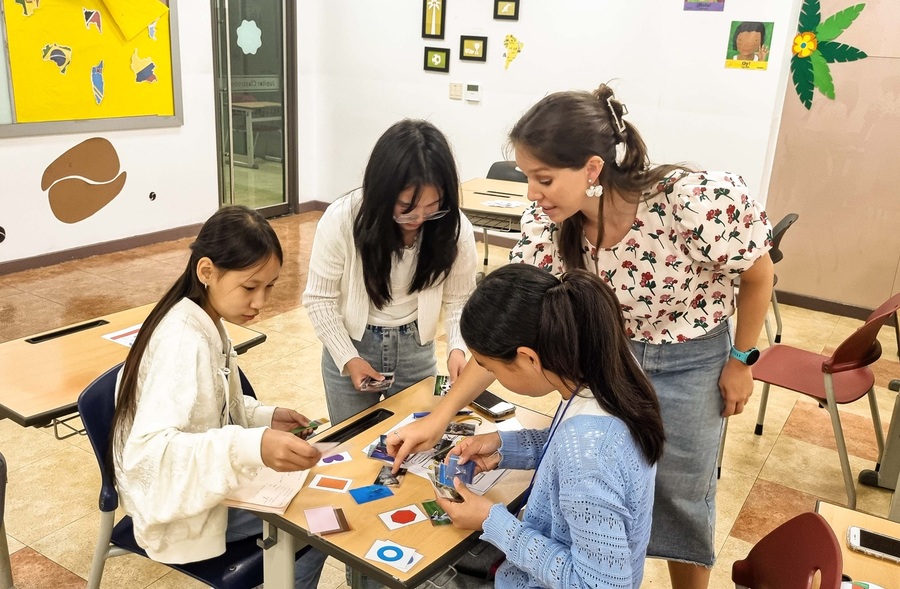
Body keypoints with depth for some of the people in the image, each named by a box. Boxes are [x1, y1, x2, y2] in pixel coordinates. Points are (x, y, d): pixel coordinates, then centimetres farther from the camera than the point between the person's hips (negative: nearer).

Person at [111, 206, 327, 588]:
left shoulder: (206, 325, -2)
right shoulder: (183, 341, -30)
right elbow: (148, 449, -40)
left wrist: (265, 417, -3)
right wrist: (253, 447, -52)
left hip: (200, 483, 9)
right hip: (181, 507, -9)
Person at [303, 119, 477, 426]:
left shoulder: (454, 228, -18)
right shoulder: (341, 220, -23)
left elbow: (458, 300, -7)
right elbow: (319, 299, -12)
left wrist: (457, 348, -23)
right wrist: (348, 358, -14)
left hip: (415, 348, 2)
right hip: (350, 347, -1)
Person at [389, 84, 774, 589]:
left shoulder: (692, 203, -34)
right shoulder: (547, 225, -21)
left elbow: (758, 275, -14)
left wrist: (741, 361, -5)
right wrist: (441, 415, -17)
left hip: (691, 362, -3)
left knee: (680, 495, 11)